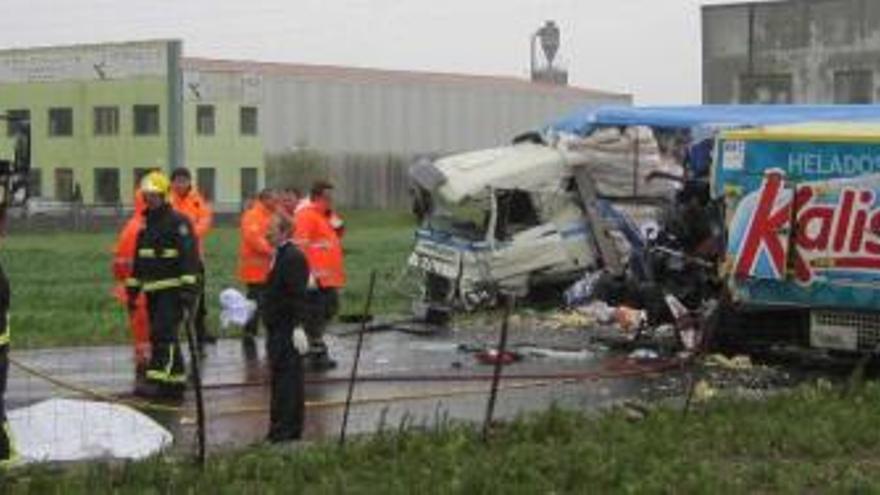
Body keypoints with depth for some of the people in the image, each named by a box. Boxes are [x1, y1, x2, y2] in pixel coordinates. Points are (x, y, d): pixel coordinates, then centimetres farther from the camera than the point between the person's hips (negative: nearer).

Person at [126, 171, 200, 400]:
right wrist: (133, 288, 21)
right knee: (165, 337, 10)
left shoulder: (178, 222, -8)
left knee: (163, 334, -18)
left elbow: (189, 256, -15)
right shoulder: (146, 224, 18)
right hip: (153, 291, 8)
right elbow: (138, 260, 24)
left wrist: (188, 287, -22)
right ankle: (175, 383, 17)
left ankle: (157, 380, -24)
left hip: (172, 290, -8)